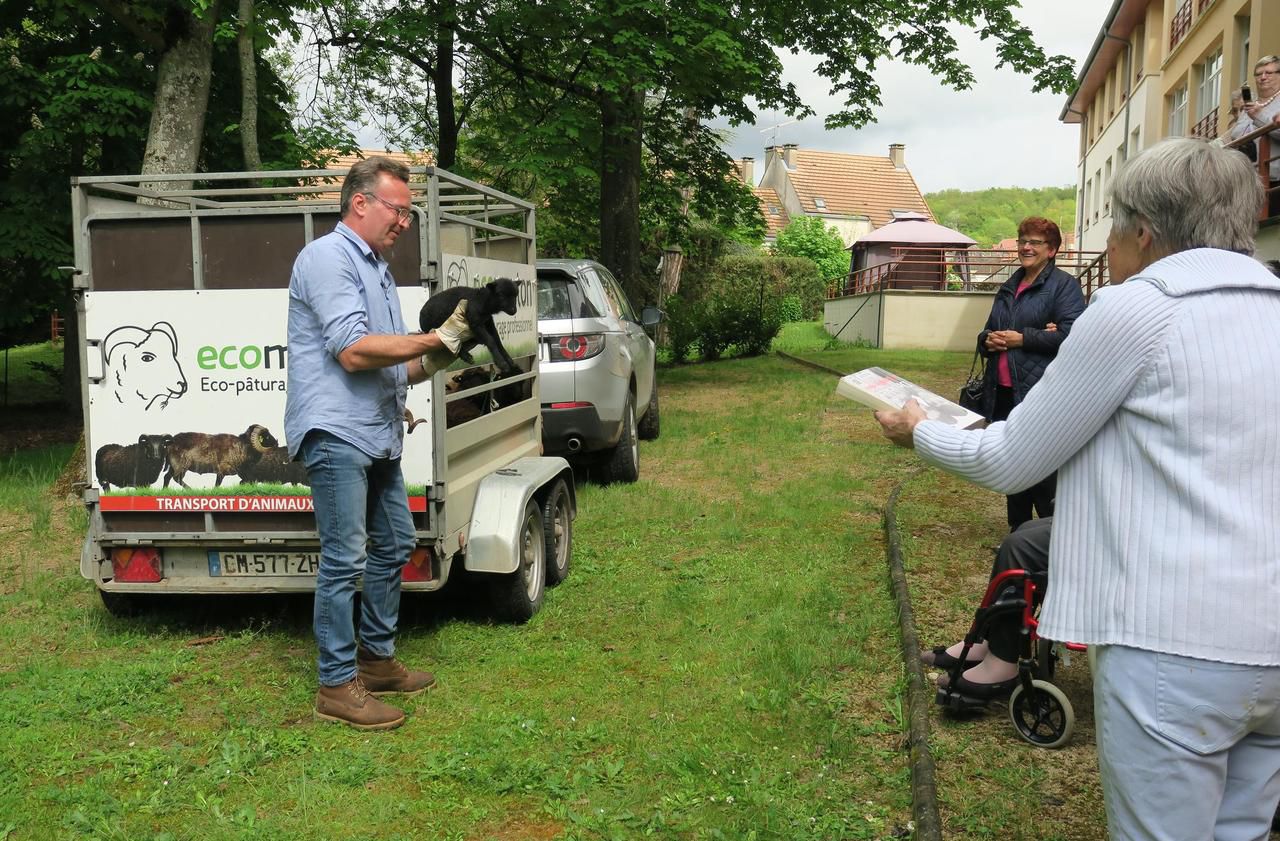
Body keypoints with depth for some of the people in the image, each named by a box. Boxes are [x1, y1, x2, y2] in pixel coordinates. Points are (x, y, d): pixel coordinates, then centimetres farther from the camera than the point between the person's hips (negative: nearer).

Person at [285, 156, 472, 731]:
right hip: (336, 433, -10)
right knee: (344, 559, -7)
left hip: (377, 435, 10)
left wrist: (436, 361, 6)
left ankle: (377, 659, 28)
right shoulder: (328, 257, -10)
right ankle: (337, 686, 2)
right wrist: (436, 340, -15)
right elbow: (353, 352, -20)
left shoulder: (376, 267, 20)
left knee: (393, 545, 15)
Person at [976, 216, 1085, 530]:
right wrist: (988, 340, 4)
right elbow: (987, 331, 27)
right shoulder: (1008, 287, 20)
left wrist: (1023, 339, -16)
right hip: (1003, 391, 8)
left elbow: (1070, 334, -16)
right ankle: (1018, 529, 27)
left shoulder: (1064, 285, -4)